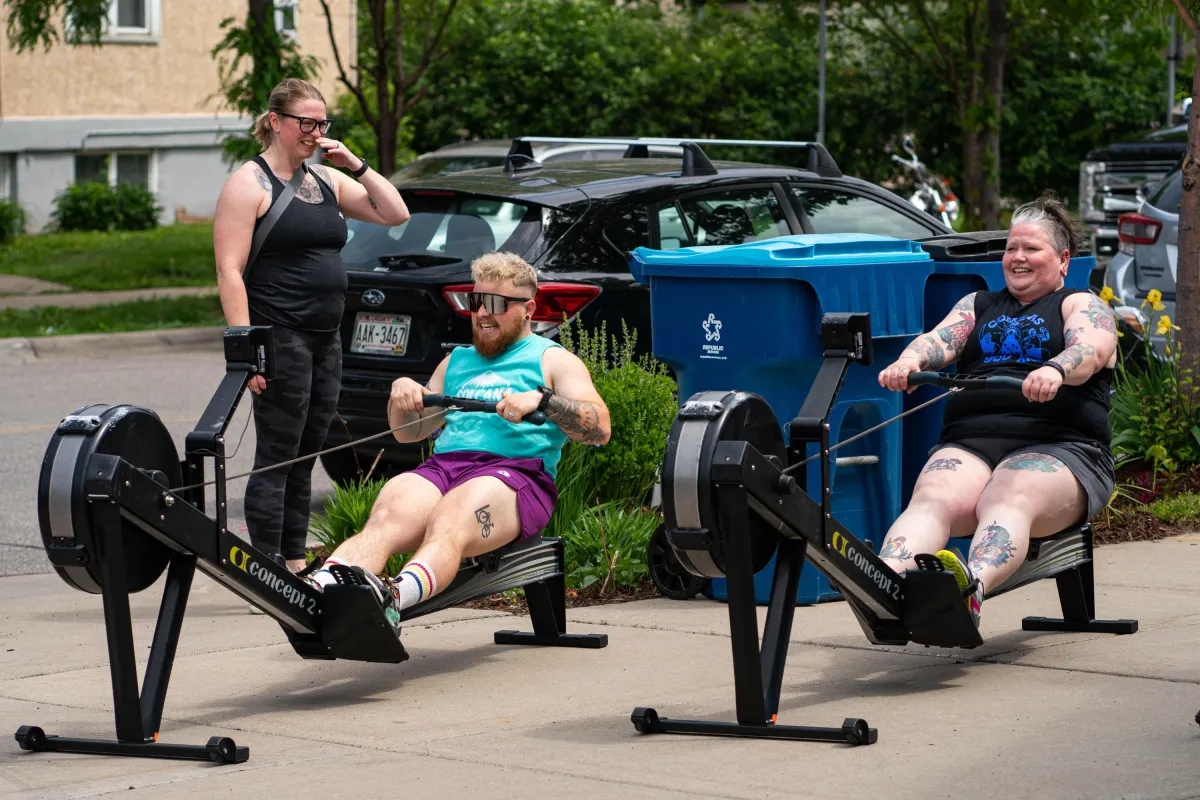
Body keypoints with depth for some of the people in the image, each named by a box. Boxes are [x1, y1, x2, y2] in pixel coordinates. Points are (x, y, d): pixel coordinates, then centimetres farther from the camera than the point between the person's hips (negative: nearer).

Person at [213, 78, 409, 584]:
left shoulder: (326, 180, 15)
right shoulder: (250, 183, -6)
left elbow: (395, 214, 15)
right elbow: (229, 271, -12)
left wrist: (356, 165, 3)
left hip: (325, 338, 8)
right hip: (279, 337, -8)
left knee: (304, 458, 11)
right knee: (276, 457, -7)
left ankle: (295, 564, 17)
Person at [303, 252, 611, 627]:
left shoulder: (553, 359, 17)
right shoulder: (457, 361, 34)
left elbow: (600, 429, 1)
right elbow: (407, 432, 35)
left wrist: (541, 400, -16)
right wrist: (402, 391, 13)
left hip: (516, 471, -4)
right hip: (441, 466, 4)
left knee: (448, 524, -39)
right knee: (385, 519, -31)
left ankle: (391, 598, -69)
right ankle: (317, 590, -60)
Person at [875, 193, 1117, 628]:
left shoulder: (1081, 305, 16)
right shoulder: (978, 304, 29)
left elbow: (1092, 350, -7)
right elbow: (940, 339, 9)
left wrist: (1055, 371, -32)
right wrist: (909, 360, -17)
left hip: (1058, 447, -3)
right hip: (970, 442, 3)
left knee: (1007, 500, -37)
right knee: (933, 499, -31)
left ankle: (971, 586, -67)